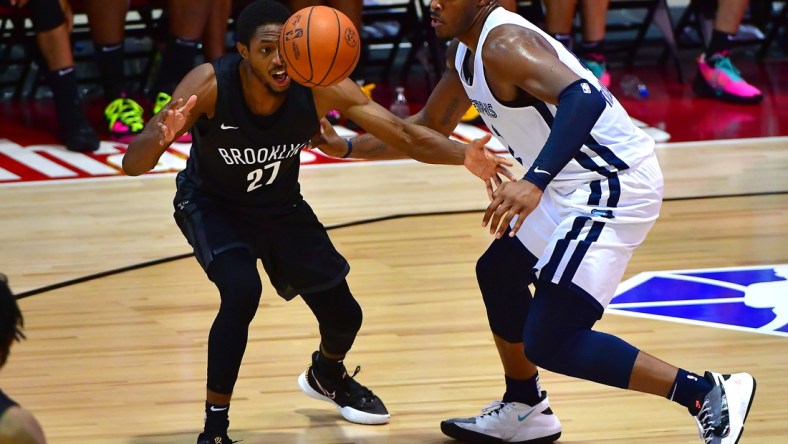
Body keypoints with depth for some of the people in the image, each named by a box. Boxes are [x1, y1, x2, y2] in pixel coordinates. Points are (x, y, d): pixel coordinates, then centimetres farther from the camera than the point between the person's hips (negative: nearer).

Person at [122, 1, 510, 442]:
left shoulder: (320, 86, -30)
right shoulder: (210, 84, -35)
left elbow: (404, 133, -29)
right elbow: (133, 164, -40)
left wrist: (464, 155, -48)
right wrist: (158, 139, -63)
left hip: (281, 204, 3)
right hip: (213, 205, -3)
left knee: (343, 315, 6)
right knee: (242, 291, -30)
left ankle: (327, 374, 45)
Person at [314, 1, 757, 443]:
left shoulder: (502, 45, -22)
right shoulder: (465, 50, 10)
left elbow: (584, 98, -38)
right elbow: (429, 128, 26)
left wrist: (535, 182, -48)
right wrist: (348, 147, 18)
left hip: (611, 187, -11)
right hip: (576, 182, 11)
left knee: (547, 343, -11)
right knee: (498, 272, 27)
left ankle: (707, 394, -9)